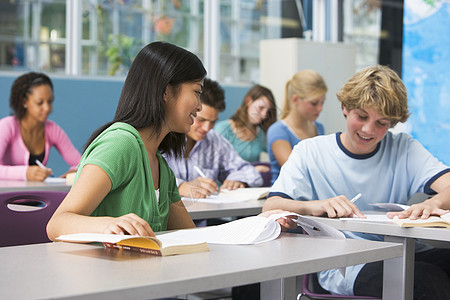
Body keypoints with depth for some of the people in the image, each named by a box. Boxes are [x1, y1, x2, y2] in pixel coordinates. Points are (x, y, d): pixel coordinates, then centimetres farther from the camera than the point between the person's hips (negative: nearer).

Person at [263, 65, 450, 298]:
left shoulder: (404, 149, 11)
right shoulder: (310, 152, 7)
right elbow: (270, 208, -5)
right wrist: (314, 206, -27)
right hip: (341, 268, -3)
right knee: (427, 279, -32)